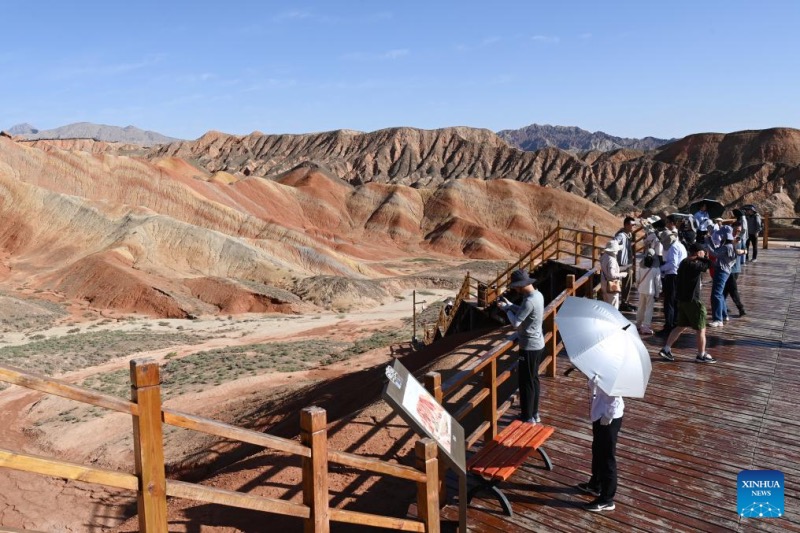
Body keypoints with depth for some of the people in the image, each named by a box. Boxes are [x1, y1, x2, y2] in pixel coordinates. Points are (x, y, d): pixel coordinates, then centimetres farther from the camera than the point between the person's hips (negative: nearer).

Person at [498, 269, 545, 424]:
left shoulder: (529, 301, -27)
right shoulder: (537, 295, 3)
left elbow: (515, 323, -23)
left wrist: (507, 309, -8)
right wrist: (509, 305, 10)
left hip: (529, 347, -10)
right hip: (538, 344, 10)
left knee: (526, 383, 3)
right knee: (533, 379, 20)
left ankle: (528, 418, 14)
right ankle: (534, 414, 31)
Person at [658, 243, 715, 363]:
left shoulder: (684, 263, 9)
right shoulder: (693, 265, -19)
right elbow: (709, 263, -15)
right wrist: (700, 258, -2)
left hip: (682, 299, 9)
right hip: (692, 301, -9)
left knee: (681, 326, 16)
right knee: (701, 329, 5)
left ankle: (666, 349, 14)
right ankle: (701, 355, 14)